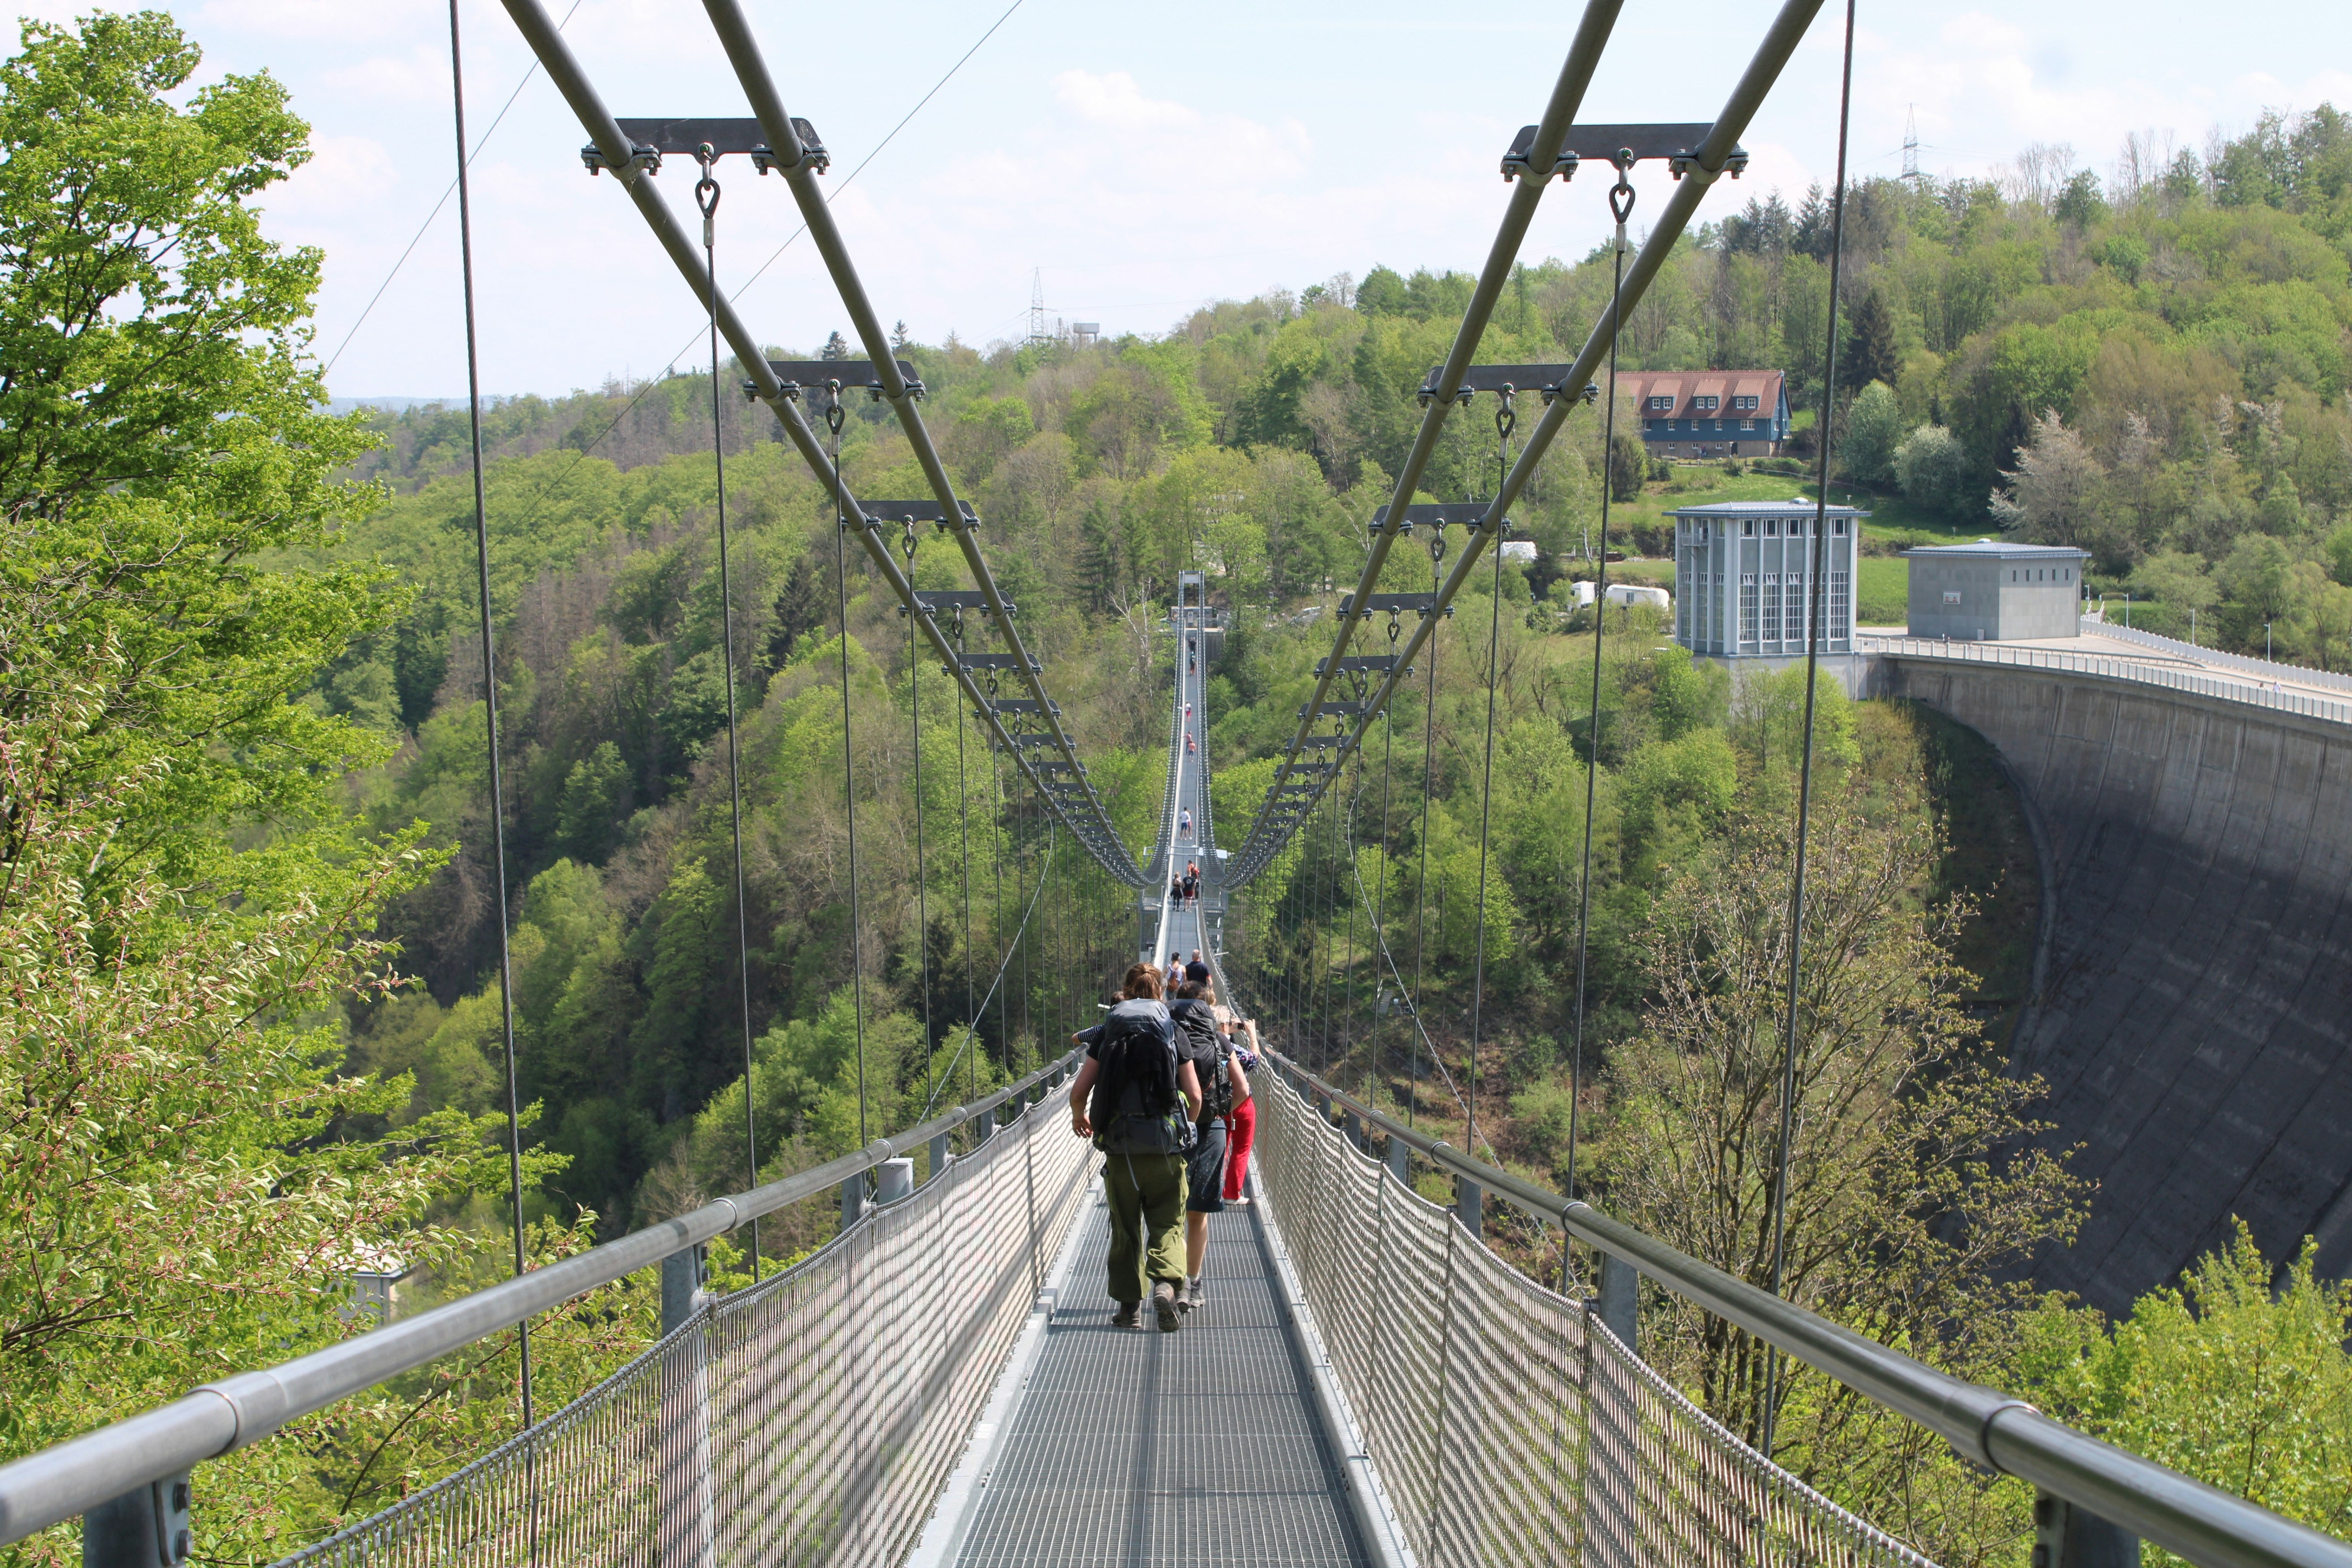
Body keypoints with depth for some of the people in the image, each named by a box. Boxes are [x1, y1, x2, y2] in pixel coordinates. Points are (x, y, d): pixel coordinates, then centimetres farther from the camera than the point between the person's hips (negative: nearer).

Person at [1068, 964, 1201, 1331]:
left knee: (1125, 1228, 13)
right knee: (1168, 1223, 7)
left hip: (1120, 1147, 1)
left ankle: (1128, 1304, 14)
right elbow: (1194, 1096, -2)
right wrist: (1186, 1126, 19)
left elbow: (1079, 1091, 1)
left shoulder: (1106, 1033, 4)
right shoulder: (1174, 1032, 2)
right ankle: (1165, 1281, -17)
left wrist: (1079, 1117, 23)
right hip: (1165, 1147, -1)